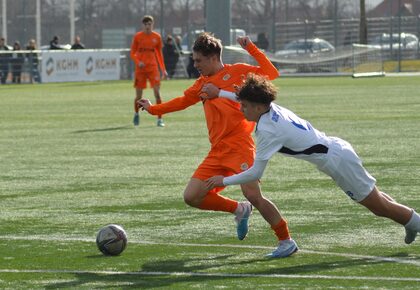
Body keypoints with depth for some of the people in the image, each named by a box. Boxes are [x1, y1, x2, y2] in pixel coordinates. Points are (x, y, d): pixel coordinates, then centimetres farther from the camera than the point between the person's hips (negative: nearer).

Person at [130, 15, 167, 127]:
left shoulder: (157, 37, 5)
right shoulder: (137, 37, 0)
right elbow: (132, 53, 3)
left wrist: (163, 69, 11)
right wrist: (138, 62, -15)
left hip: (153, 67, 1)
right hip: (141, 68, -1)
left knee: (157, 93, -11)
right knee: (139, 96, 3)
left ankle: (160, 119, -6)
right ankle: (136, 114, 32)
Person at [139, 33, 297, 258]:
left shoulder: (237, 71, 1)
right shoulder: (202, 84, 20)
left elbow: (271, 74, -8)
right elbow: (183, 101, 33)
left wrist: (250, 48, -10)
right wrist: (153, 109, 38)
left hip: (239, 146, -7)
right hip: (217, 152, 7)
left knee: (253, 196, -19)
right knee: (192, 197, -3)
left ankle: (287, 241, -4)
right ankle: (239, 210, 15)